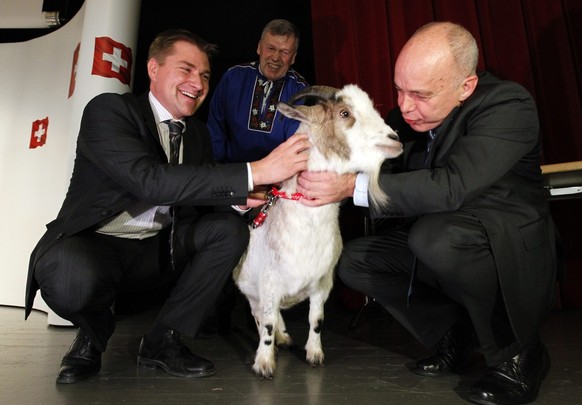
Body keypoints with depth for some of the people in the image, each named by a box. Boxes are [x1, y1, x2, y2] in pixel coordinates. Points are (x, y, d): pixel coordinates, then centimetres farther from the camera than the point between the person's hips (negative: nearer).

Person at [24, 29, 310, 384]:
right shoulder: (109, 109, -14)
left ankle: (163, 340, -5)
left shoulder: (198, 133, 7)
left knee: (230, 228, -14)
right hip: (95, 243, -5)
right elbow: (150, 180, -32)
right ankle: (95, 332, 2)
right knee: (71, 275, -37)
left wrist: (240, 197, -19)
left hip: (159, 249, 6)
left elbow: (200, 197, 6)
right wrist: (256, 171, -37)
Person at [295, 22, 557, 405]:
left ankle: (518, 353, -9)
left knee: (436, 234, -36)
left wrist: (354, 186, -34)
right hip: (434, 244, 7)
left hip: (514, 257, -6)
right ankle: (456, 332, 9)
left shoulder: (509, 105, -21)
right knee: (354, 260, -3)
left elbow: (452, 187, -35)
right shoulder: (405, 117, -1)